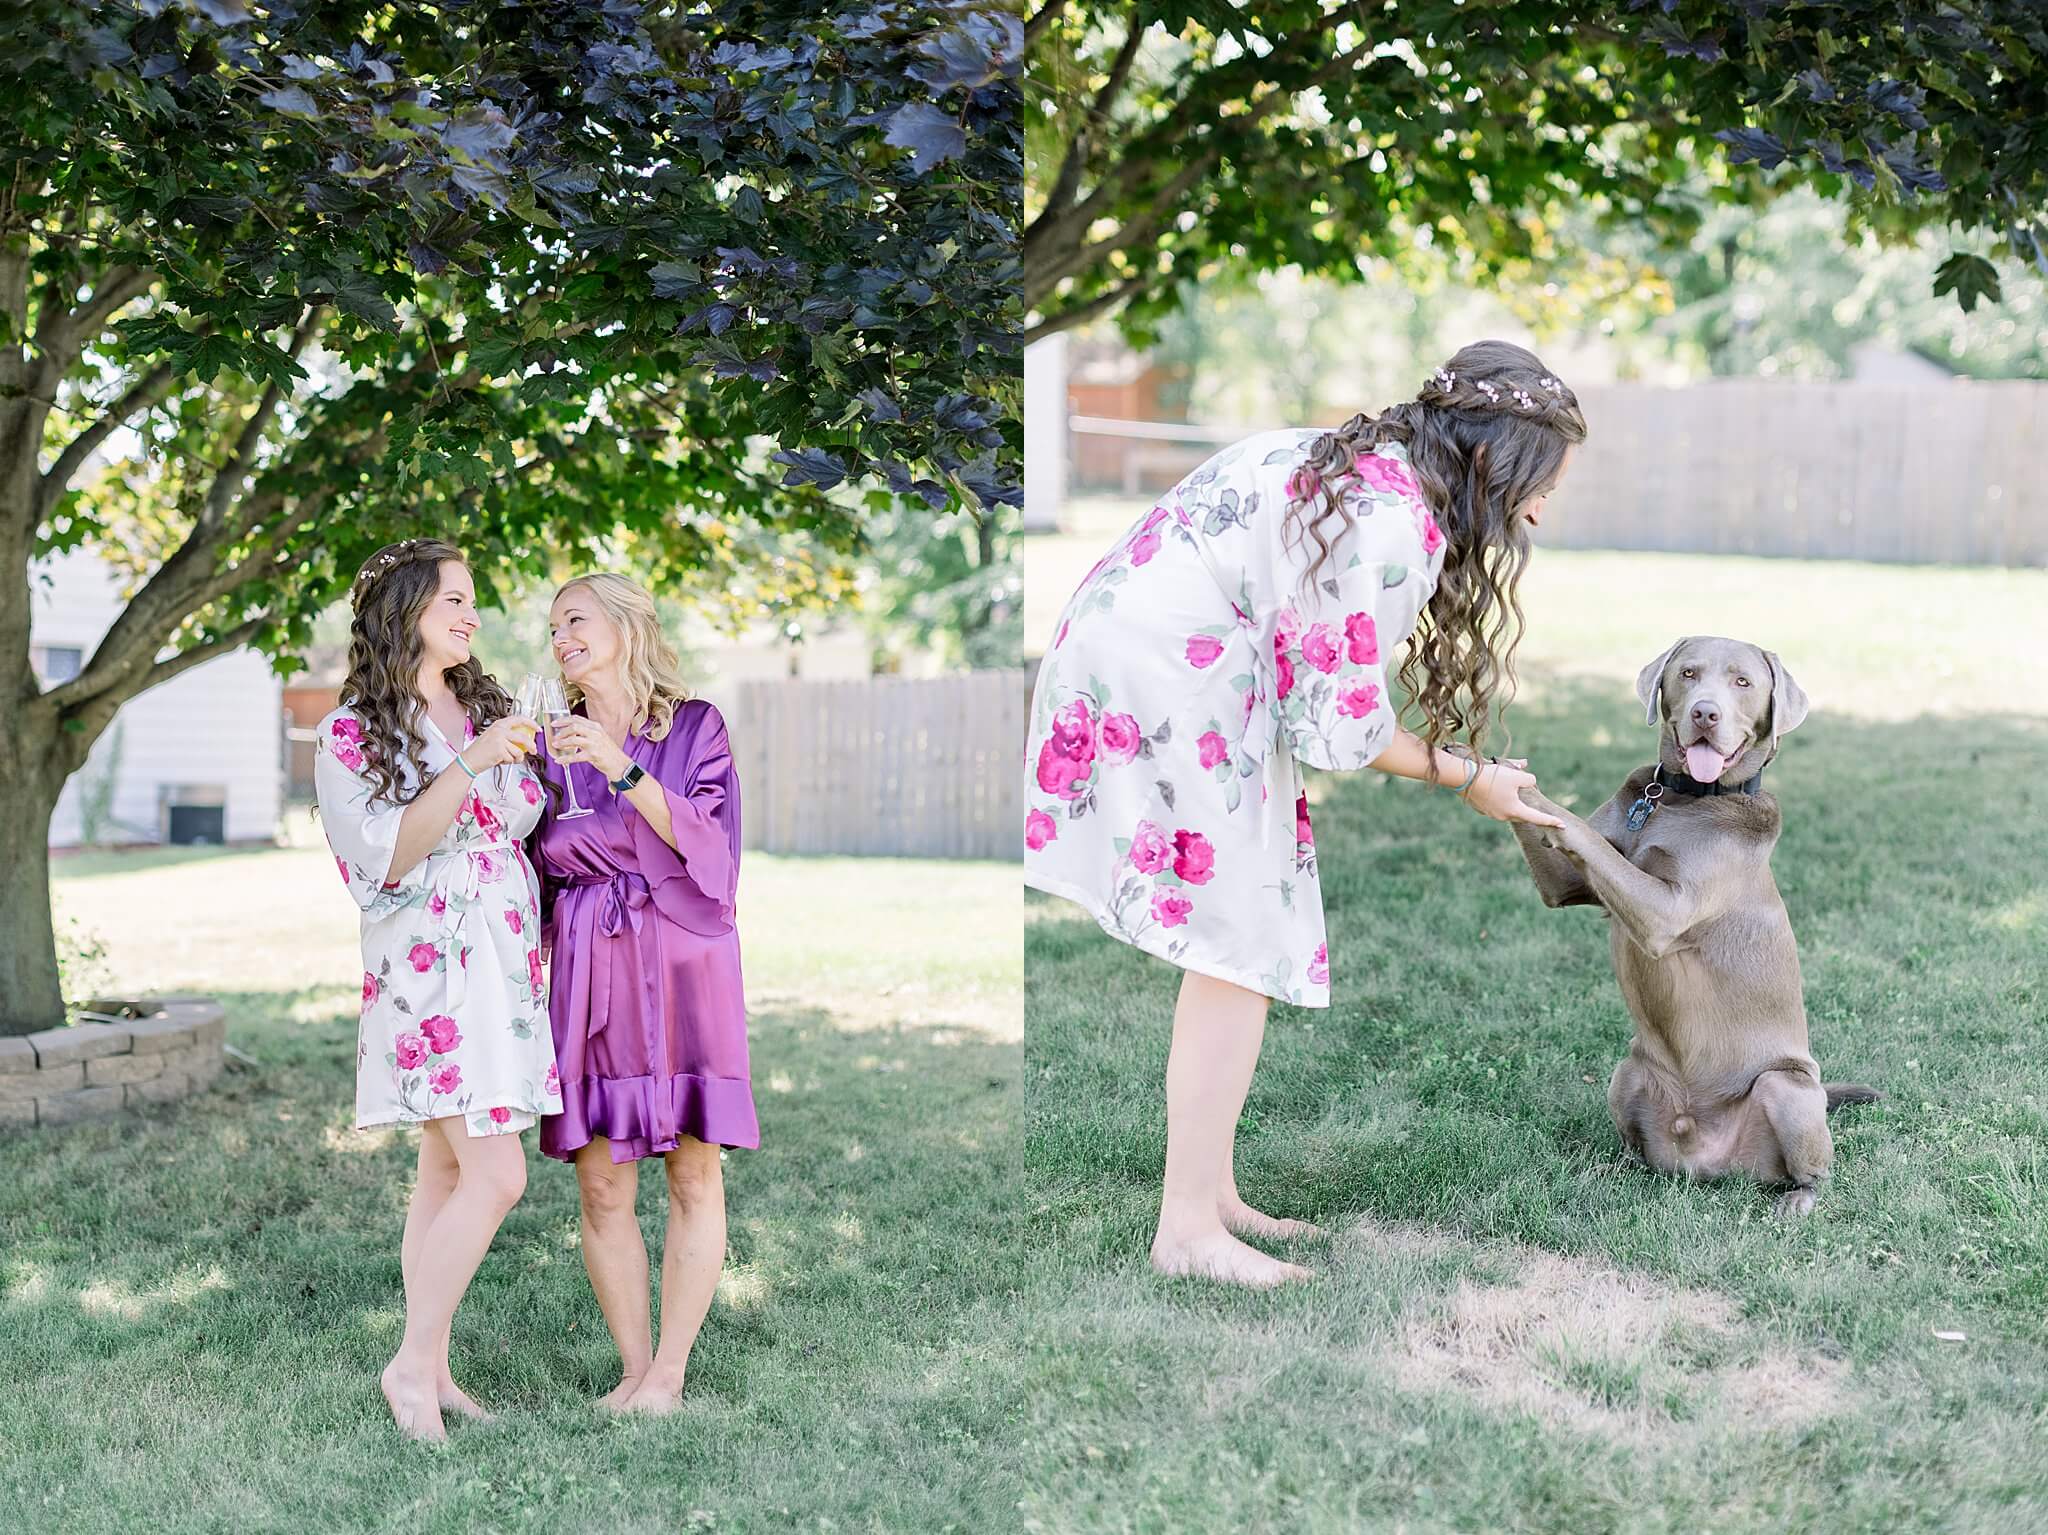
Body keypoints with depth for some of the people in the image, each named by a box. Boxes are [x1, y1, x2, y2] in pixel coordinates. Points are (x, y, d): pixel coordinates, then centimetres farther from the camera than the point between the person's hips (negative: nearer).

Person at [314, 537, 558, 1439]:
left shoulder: (489, 711, 15)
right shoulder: (351, 735, -3)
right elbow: (386, 857, -14)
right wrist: (468, 767, -20)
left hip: (505, 958, 6)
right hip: (429, 965, -6)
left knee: (448, 1172, 7)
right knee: (496, 1173, -15)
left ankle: (432, 1371, 11)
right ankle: (415, 1364, -4)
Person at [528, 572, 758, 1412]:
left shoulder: (695, 727, 6)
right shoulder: (553, 744, 14)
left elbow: (705, 845, -8)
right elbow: (540, 869, 18)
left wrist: (622, 769, -16)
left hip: (681, 964, -2)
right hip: (589, 968, 2)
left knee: (693, 1174, -4)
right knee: (601, 1180, -2)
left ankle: (668, 1375, 1)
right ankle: (635, 1371, 5)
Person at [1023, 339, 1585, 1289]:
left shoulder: (1353, 462, 12)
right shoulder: (1398, 525, -18)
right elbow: (1341, 725, -13)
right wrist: (1467, 778, 1)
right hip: (1169, 683, -10)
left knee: (1234, 948, 13)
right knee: (1239, 952, -4)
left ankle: (1212, 1194, 21)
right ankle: (1188, 1227, 1)